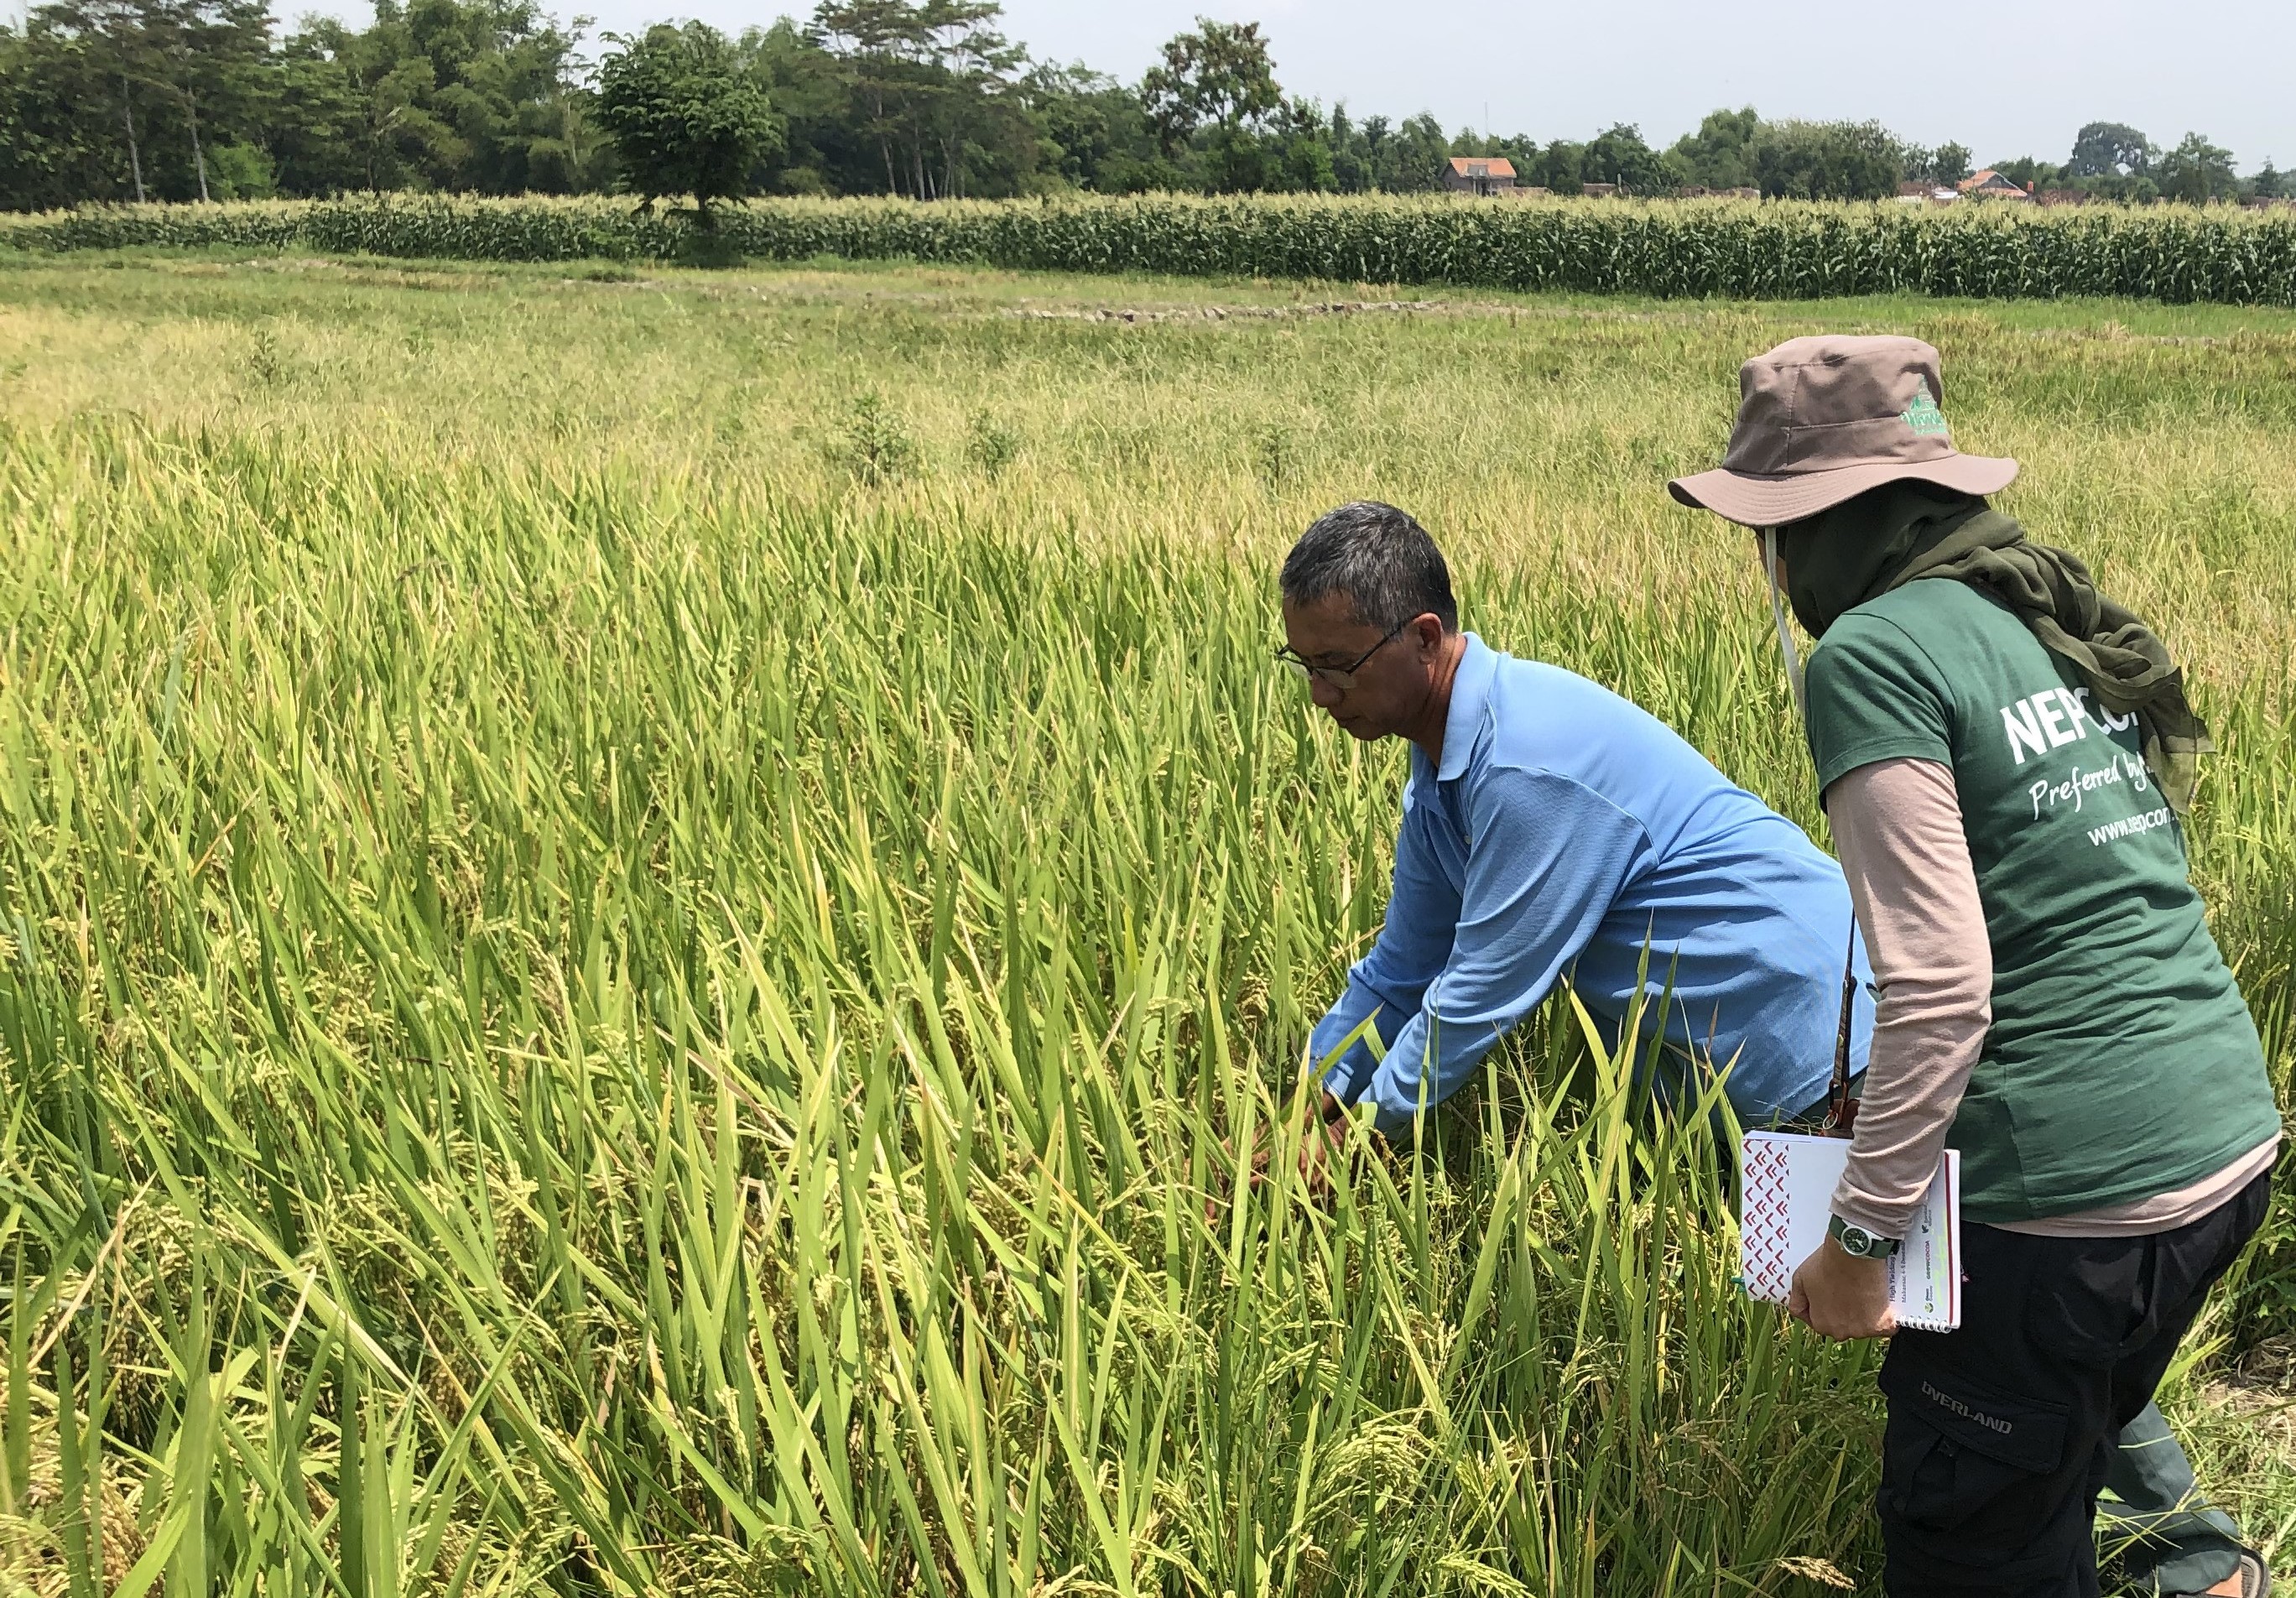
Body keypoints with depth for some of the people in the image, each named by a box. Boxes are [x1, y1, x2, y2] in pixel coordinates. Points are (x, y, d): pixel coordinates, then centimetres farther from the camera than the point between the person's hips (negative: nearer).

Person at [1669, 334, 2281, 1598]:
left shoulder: (1873, 653, -12)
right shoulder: (2058, 619, 12)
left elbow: (1939, 985, -18)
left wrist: (1858, 1236, -11)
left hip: (2074, 1195, -8)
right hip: (2235, 1143, 8)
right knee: (2081, 1405, 32)